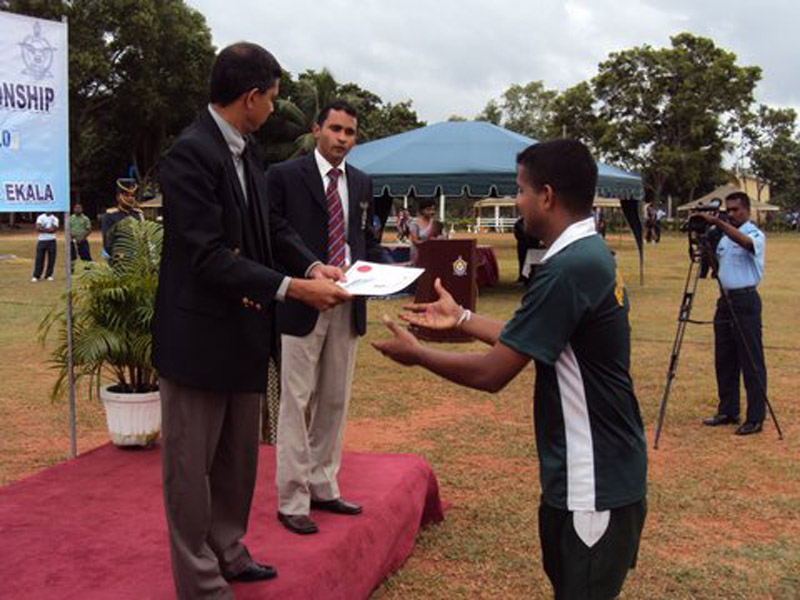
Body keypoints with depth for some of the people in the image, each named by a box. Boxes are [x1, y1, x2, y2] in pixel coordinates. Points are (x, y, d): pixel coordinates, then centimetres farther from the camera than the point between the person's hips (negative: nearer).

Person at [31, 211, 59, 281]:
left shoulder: (55, 218, 6)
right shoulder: (40, 217, 5)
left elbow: (54, 229, -10)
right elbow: (38, 228, -9)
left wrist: (43, 229, -11)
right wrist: (48, 229, -10)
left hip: (51, 241, 1)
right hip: (41, 240, -1)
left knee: (51, 258, 2)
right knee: (39, 258, -1)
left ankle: (49, 275, 13)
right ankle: (36, 276, 4)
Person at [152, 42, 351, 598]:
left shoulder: (247, 152, 6)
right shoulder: (191, 153, -20)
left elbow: (272, 227, 13)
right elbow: (208, 256, -25)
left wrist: (313, 265, -4)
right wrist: (293, 288, -28)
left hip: (243, 329, 9)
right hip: (199, 333, -9)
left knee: (238, 455, 20)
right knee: (192, 462, 5)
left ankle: (226, 552, 37)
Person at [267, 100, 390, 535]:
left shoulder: (362, 184, 14)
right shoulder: (285, 176, -3)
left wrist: (385, 269, -1)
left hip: (347, 307, 6)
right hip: (302, 304, -6)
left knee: (335, 402, 12)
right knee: (297, 403, -1)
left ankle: (323, 488, 25)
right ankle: (292, 501, 7)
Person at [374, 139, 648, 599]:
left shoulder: (568, 269, -24)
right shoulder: (590, 253, 6)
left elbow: (491, 373, -20)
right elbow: (528, 340, 15)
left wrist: (416, 353, -6)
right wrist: (461, 319, 16)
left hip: (595, 481, -9)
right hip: (595, 468, 9)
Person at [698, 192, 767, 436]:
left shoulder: (755, 234, -8)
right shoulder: (723, 236, 15)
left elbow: (745, 242, -33)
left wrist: (717, 222, -39)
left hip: (745, 301, -8)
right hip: (725, 300, 8)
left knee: (751, 362, -4)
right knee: (724, 360, 12)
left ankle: (755, 418, 1)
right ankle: (727, 411, 22)